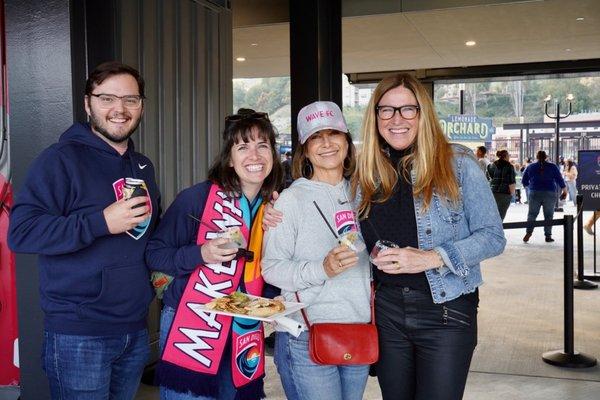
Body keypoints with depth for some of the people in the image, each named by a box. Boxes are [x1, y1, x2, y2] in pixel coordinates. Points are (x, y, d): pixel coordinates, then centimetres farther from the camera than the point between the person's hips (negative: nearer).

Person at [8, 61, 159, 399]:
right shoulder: (62, 159, -10)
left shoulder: (143, 166, 12)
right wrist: (102, 222, -25)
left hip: (136, 329, 7)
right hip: (79, 336, -6)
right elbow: (21, 232, -20)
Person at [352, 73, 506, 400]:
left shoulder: (457, 164, -7)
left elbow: (493, 236, -8)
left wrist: (432, 258, -20)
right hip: (386, 308, 4)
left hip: (446, 310, -4)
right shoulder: (367, 175, 6)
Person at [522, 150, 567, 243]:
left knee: (532, 214, 5)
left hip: (534, 193, 1)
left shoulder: (530, 167, 6)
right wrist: (564, 190, 15)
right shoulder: (552, 167, 3)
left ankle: (529, 232, -12)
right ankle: (548, 236, 5)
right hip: (550, 193, 0)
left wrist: (530, 186, 30)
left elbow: (524, 182, 10)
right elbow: (559, 180, 3)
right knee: (548, 215, 5)